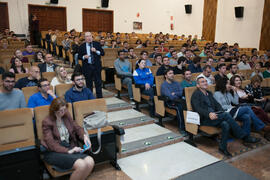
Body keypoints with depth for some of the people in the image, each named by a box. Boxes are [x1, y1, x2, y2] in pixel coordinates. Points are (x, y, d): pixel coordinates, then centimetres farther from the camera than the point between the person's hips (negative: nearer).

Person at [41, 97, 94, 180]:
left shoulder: (67, 116, 11)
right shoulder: (47, 122, -5)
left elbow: (77, 128, 18)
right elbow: (51, 143, -12)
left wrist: (84, 136, -4)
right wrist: (68, 151, -21)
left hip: (70, 148, 5)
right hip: (54, 152, -5)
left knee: (90, 162, -24)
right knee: (81, 165, -30)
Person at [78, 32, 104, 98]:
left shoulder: (97, 44, 5)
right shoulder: (82, 46, 4)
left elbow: (103, 53, 1)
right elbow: (79, 56, 6)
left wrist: (96, 51, -15)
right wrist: (84, 57, -15)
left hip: (97, 66, 0)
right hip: (87, 67, 0)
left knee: (98, 82, 3)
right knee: (89, 83, 8)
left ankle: (99, 97, 12)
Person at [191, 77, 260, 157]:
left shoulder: (209, 93, 23)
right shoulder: (196, 94, -1)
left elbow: (217, 104, 16)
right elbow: (198, 108, -15)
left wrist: (222, 112, -6)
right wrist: (209, 114, -32)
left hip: (214, 116, 7)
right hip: (204, 119, -7)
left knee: (226, 124, -24)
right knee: (226, 115, -25)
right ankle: (244, 137, -19)